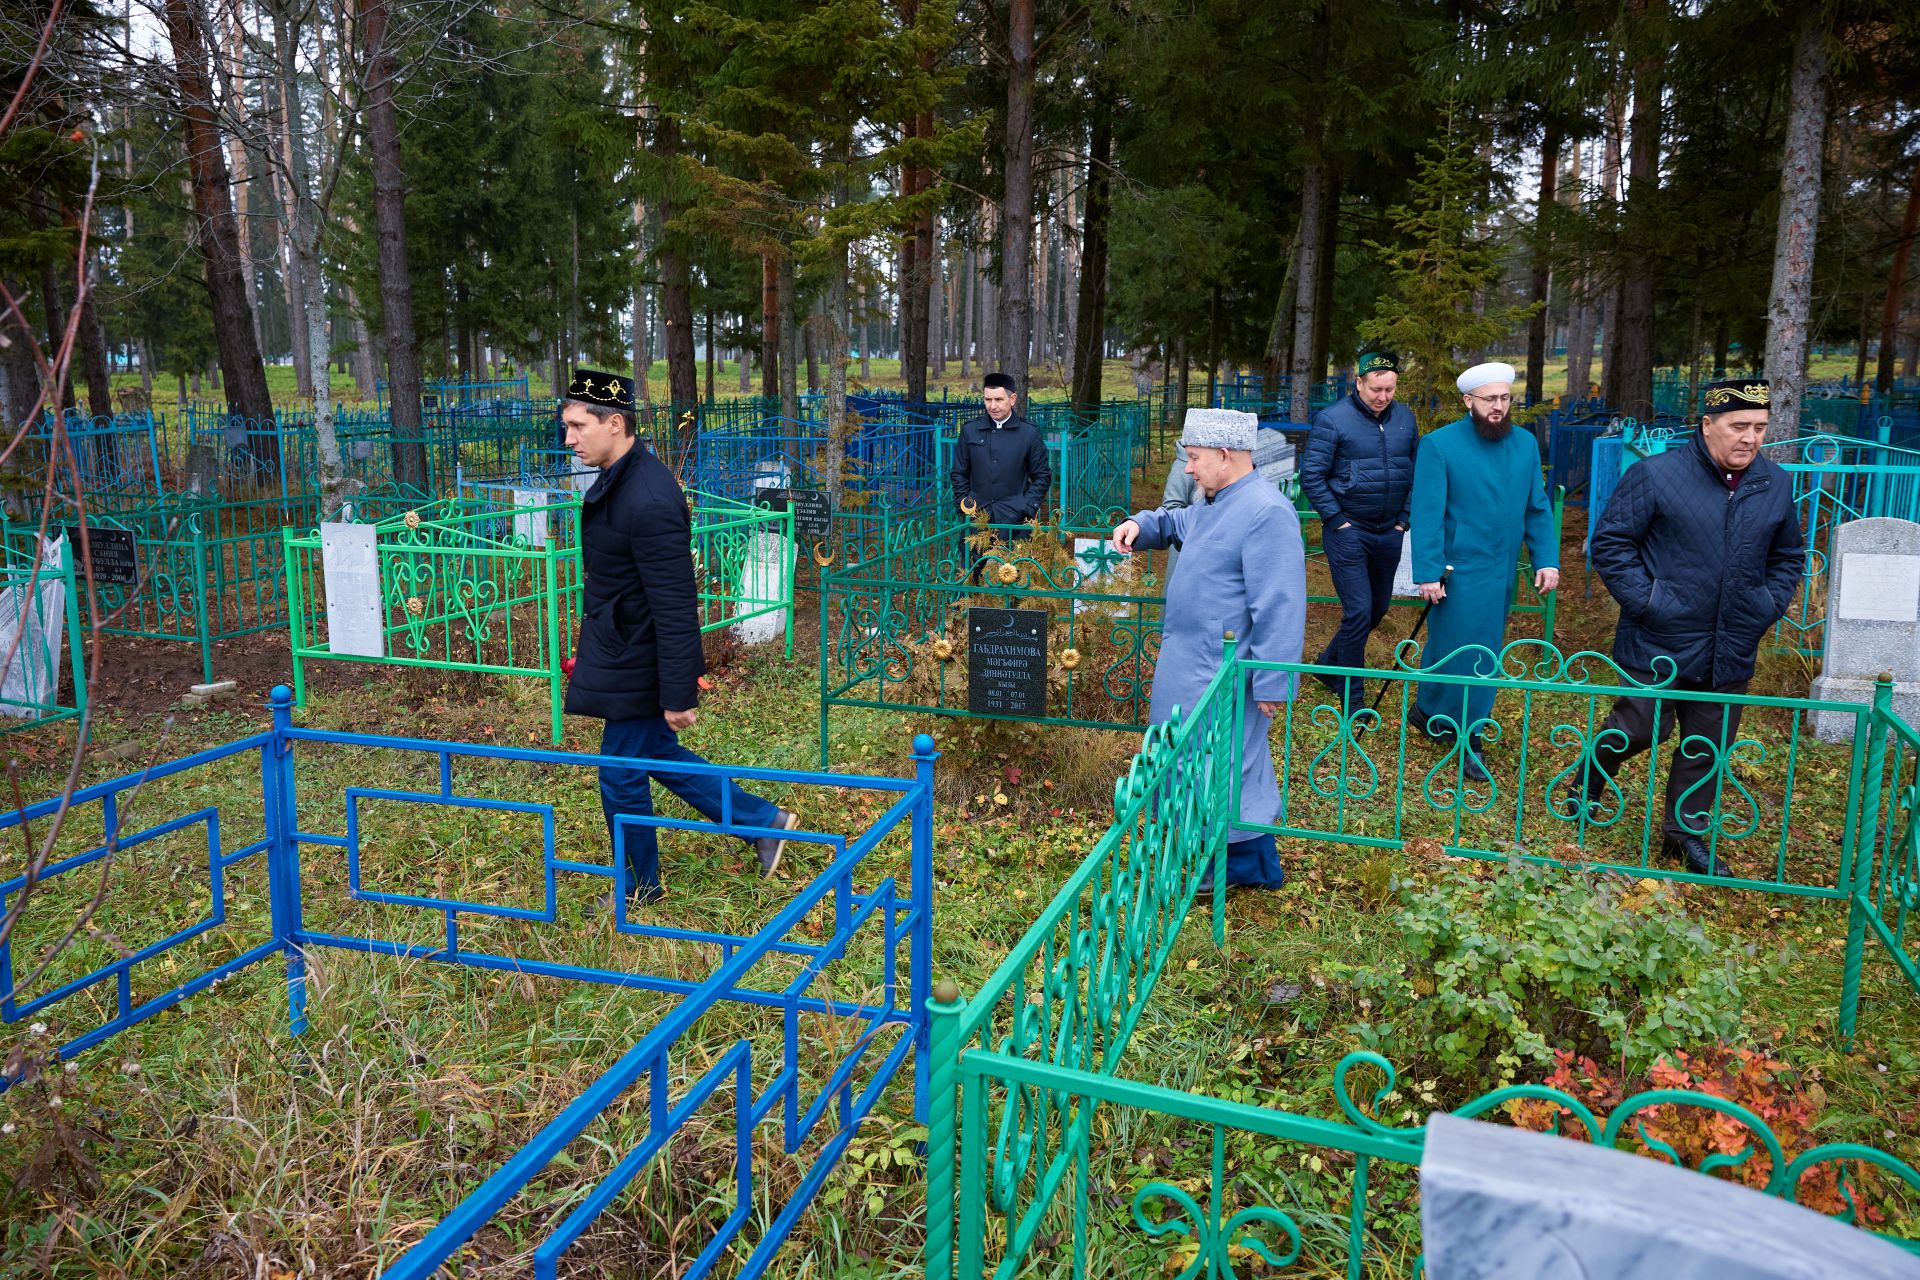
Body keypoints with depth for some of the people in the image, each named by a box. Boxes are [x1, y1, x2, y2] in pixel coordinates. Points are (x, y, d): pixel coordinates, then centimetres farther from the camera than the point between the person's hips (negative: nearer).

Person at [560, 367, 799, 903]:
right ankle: (764, 822, 30)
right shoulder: (620, 478, 3)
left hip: (637, 667, -10)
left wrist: (678, 695, -24)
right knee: (658, 756, 22)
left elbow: (676, 605, -27)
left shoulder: (648, 500, -28)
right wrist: (593, 654, 23)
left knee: (622, 777, 8)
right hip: (624, 654, 10)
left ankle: (639, 887, 30)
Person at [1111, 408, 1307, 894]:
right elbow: (1172, 522, 33)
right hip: (1190, 662, 10)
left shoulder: (1265, 512, -21)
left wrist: (1272, 683, -25)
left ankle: (1249, 864, 15)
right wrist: (1139, 525, 9)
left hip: (1223, 671, -10)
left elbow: (1278, 607, -24)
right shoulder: (1215, 504, 11)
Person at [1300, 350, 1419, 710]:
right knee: (1359, 612, -7)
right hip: (1348, 531, -6)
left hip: (1389, 532, 6)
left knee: (1378, 608, 16)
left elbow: (1416, 472, 12)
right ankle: (1352, 697, 8)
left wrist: (1406, 518, 6)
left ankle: (1328, 665, 36)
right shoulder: (1332, 419, -12)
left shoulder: (1405, 418, 4)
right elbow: (1311, 475, -11)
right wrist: (1337, 520, -12)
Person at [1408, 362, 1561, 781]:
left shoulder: (1526, 444, 6)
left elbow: (1538, 509, 10)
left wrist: (1547, 559, 1)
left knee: (1483, 655, 13)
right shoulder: (1439, 445, -10)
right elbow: (1427, 514, -12)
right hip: (1459, 571, -5)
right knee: (1455, 651, 1)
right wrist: (1427, 573, -16)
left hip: (1501, 573, 6)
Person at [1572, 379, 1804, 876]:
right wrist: (1646, 601, -14)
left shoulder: (1777, 484, 6)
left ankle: (1688, 832, 28)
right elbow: (1609, 544, -8)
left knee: (1709, 745, 12)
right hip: (1662, 643, -5)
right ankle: (1589, 780, 31)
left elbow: (1789, 556, 20)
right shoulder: (1656, 475, -11)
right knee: (1642, 727, 1)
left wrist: (1770, 605, 5)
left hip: (1731, 649, 5)